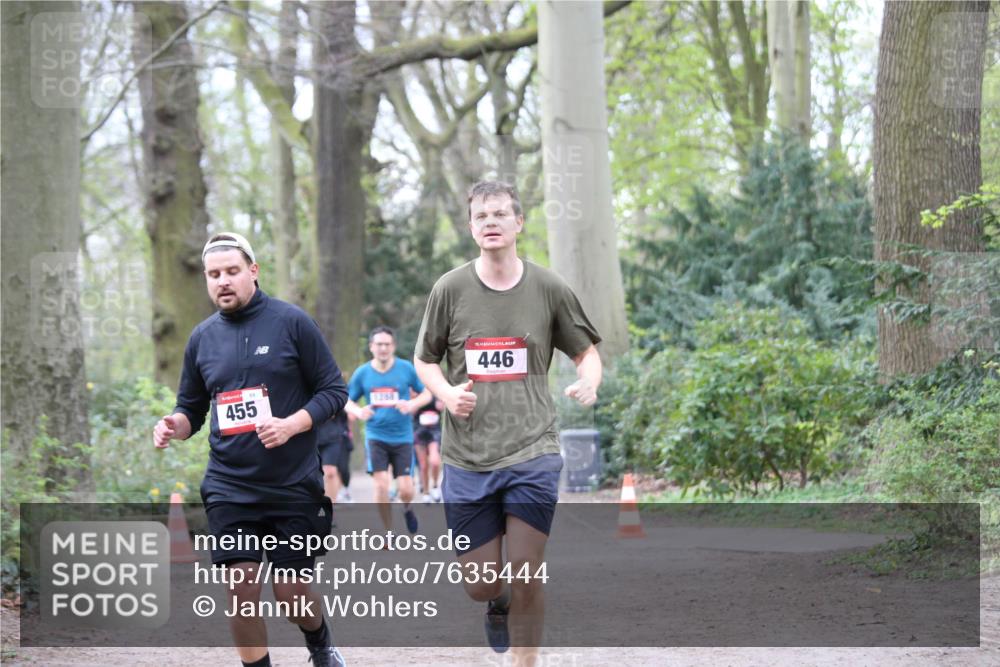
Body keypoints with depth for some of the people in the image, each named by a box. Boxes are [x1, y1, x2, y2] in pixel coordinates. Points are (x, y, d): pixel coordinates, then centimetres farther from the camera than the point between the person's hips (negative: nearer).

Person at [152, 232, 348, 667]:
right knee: (241, 591, -6)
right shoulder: (202, 338, 7)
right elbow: (192, 408, 16)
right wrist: (174, 426, -7)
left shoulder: (291, 323, -4)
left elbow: (334, 390, -2)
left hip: (294, 486, -3)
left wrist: (291, 424, -18)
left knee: (292, 593, 3)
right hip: (229, 489, 3)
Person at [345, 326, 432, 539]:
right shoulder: (362, 373, 1)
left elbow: (426, 394, 7)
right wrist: (358, 412, -12)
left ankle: (407, 509, 33)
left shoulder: (406, 368, -2)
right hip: (375, 436, 0)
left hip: (402, 437, 0)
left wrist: (412, 405, -14)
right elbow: (348, 402, 11)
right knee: (381, 484, -15)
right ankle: (388, 533, 2)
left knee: (406, 491, -5)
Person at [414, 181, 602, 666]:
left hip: (532, 453, -1)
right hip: (467, 458, 1)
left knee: (525, 580, -5)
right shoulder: (450, 289, 2)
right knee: (480, 585, 5)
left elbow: (586, 350, 13)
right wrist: (447, 393, -9)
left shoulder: (548, 288, 2)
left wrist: (589, 383, -10)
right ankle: (498, 603, 41)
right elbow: (424, 360, 12)